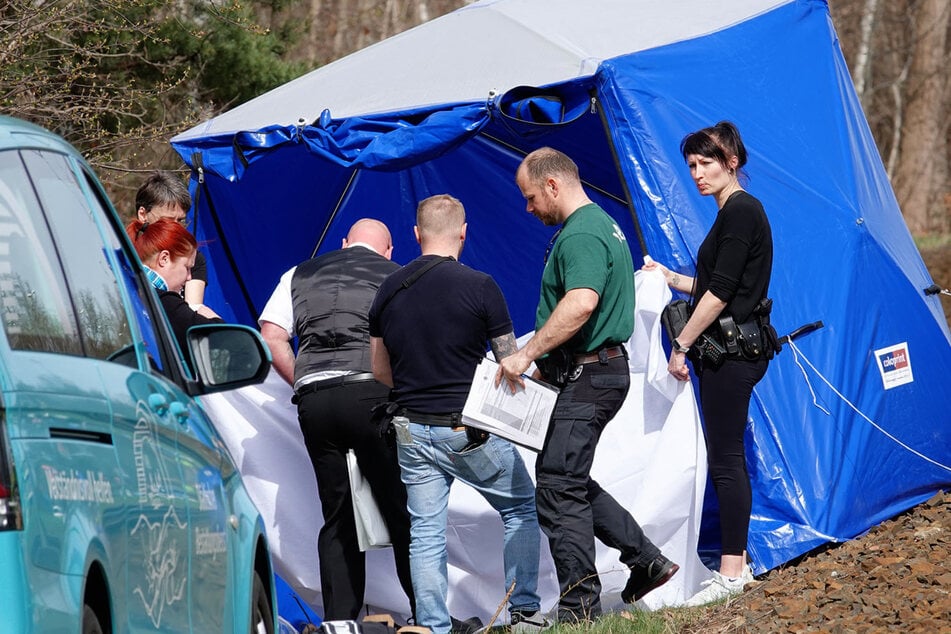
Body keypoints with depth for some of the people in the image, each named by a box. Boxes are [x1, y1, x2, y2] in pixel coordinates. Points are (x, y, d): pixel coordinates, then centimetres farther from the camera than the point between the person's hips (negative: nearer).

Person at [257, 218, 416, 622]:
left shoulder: (301, 276, 21)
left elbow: (271, 337, 11)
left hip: (314, 402, 3)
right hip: (373, 393, -3)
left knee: (337, 517, 9)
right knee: (403, 512, 1)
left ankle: (338, 620, 4)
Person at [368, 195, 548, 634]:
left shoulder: (389, 290, 4)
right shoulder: (479, 286, -11)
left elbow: (380, 371, 12)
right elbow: (511, 361, -4)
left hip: (412, 429, 4)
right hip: (472, 431, -4)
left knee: (426, 533, 7)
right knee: (521, 508, 14)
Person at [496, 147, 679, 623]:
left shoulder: (580, 236, -18)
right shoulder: (602, 224, 17)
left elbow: (581, 303, -35)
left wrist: (527, 354, -31)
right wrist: (545, 361, 27)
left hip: (587, 378, -11)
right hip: (602, 369, 11)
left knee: (558, 488, -7)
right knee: (569, 480, 18)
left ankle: (579, 607, -4)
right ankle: (645, 559, 19)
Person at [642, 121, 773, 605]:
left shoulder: (741, 212, -15)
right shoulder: (733, 212, 16)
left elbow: (721, 292, -18)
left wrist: (681, 345, -14)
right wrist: (672, 279, 26)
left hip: (732, 352, -10)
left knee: (725, 459, -7)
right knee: (725, 458, 12)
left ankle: (732, 572, -4)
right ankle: (735, 562, 17)